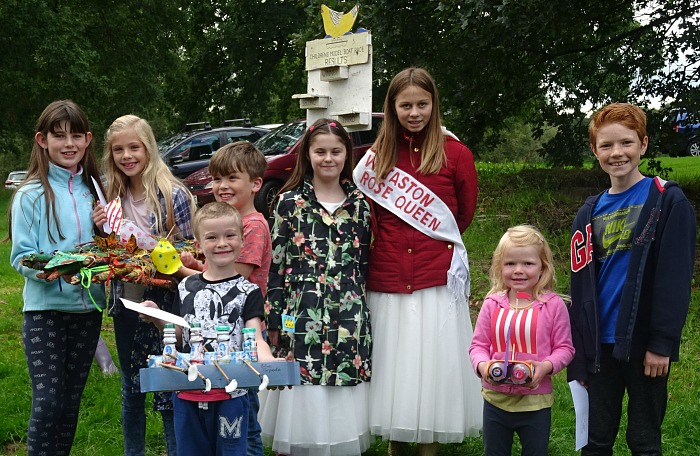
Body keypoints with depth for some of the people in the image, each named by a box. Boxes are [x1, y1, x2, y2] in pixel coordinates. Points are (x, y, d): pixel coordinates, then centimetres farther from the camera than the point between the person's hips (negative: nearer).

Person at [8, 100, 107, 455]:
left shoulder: (93, 190, 7)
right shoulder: (31, 195, -6)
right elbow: (20, 257, -9)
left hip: (88, 306, 4)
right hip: (45, 309, -4)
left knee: (71, 400, 12)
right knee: (47, 401, -7)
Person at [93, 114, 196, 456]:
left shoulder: (173, 195, -11)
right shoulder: (112, 197, 4)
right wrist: (100, 229, -6)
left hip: (163, 303, -5)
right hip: (125, 303, 5)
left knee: (168, 389, 2)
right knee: (130, 389, 18)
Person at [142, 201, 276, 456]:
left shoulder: (248, 292, -4)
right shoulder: (187, 288, 7)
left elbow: (255, 339, -13)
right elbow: (179, 336, 13)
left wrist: (269, 361, -33)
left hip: (230, 393, -4)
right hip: (188, 394, 4)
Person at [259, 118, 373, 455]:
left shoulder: (359, 204, 7)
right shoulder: (290, 202, 0)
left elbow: (364, 263, 11)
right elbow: (276, 263, 0)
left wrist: (365, 311, 9)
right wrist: (274, 320, -2)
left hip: (350, 317, 2)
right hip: (303, 315, -2)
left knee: (343, 403, 7)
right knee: (304, 400, 2)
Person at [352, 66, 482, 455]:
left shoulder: (456, 154, -3)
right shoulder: (378, 155, 5)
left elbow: (464, 214, 8)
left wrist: (433, 246, 10)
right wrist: (388, 245, 3)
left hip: (436, 284, -2)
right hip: (386, 284, 3)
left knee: (431, 369, 6)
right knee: (392, 369, 12)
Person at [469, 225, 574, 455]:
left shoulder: (553, 305, -8)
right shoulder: (492, 304, -3)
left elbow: (564, 347, -3)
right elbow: (478, 344, 2)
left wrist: (547, 366, -21)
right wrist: (482, 365, -18)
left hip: (535, 401, -2)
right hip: (496, 399, 2)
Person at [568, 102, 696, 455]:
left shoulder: (668, 201, -4)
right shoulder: (590, 214, 8)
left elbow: (676, 277, -10)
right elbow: (581, 287, 9)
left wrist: (662, 342, -15)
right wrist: (579, 353, 6)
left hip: (645, 345, -4)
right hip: (602, 344, 4)